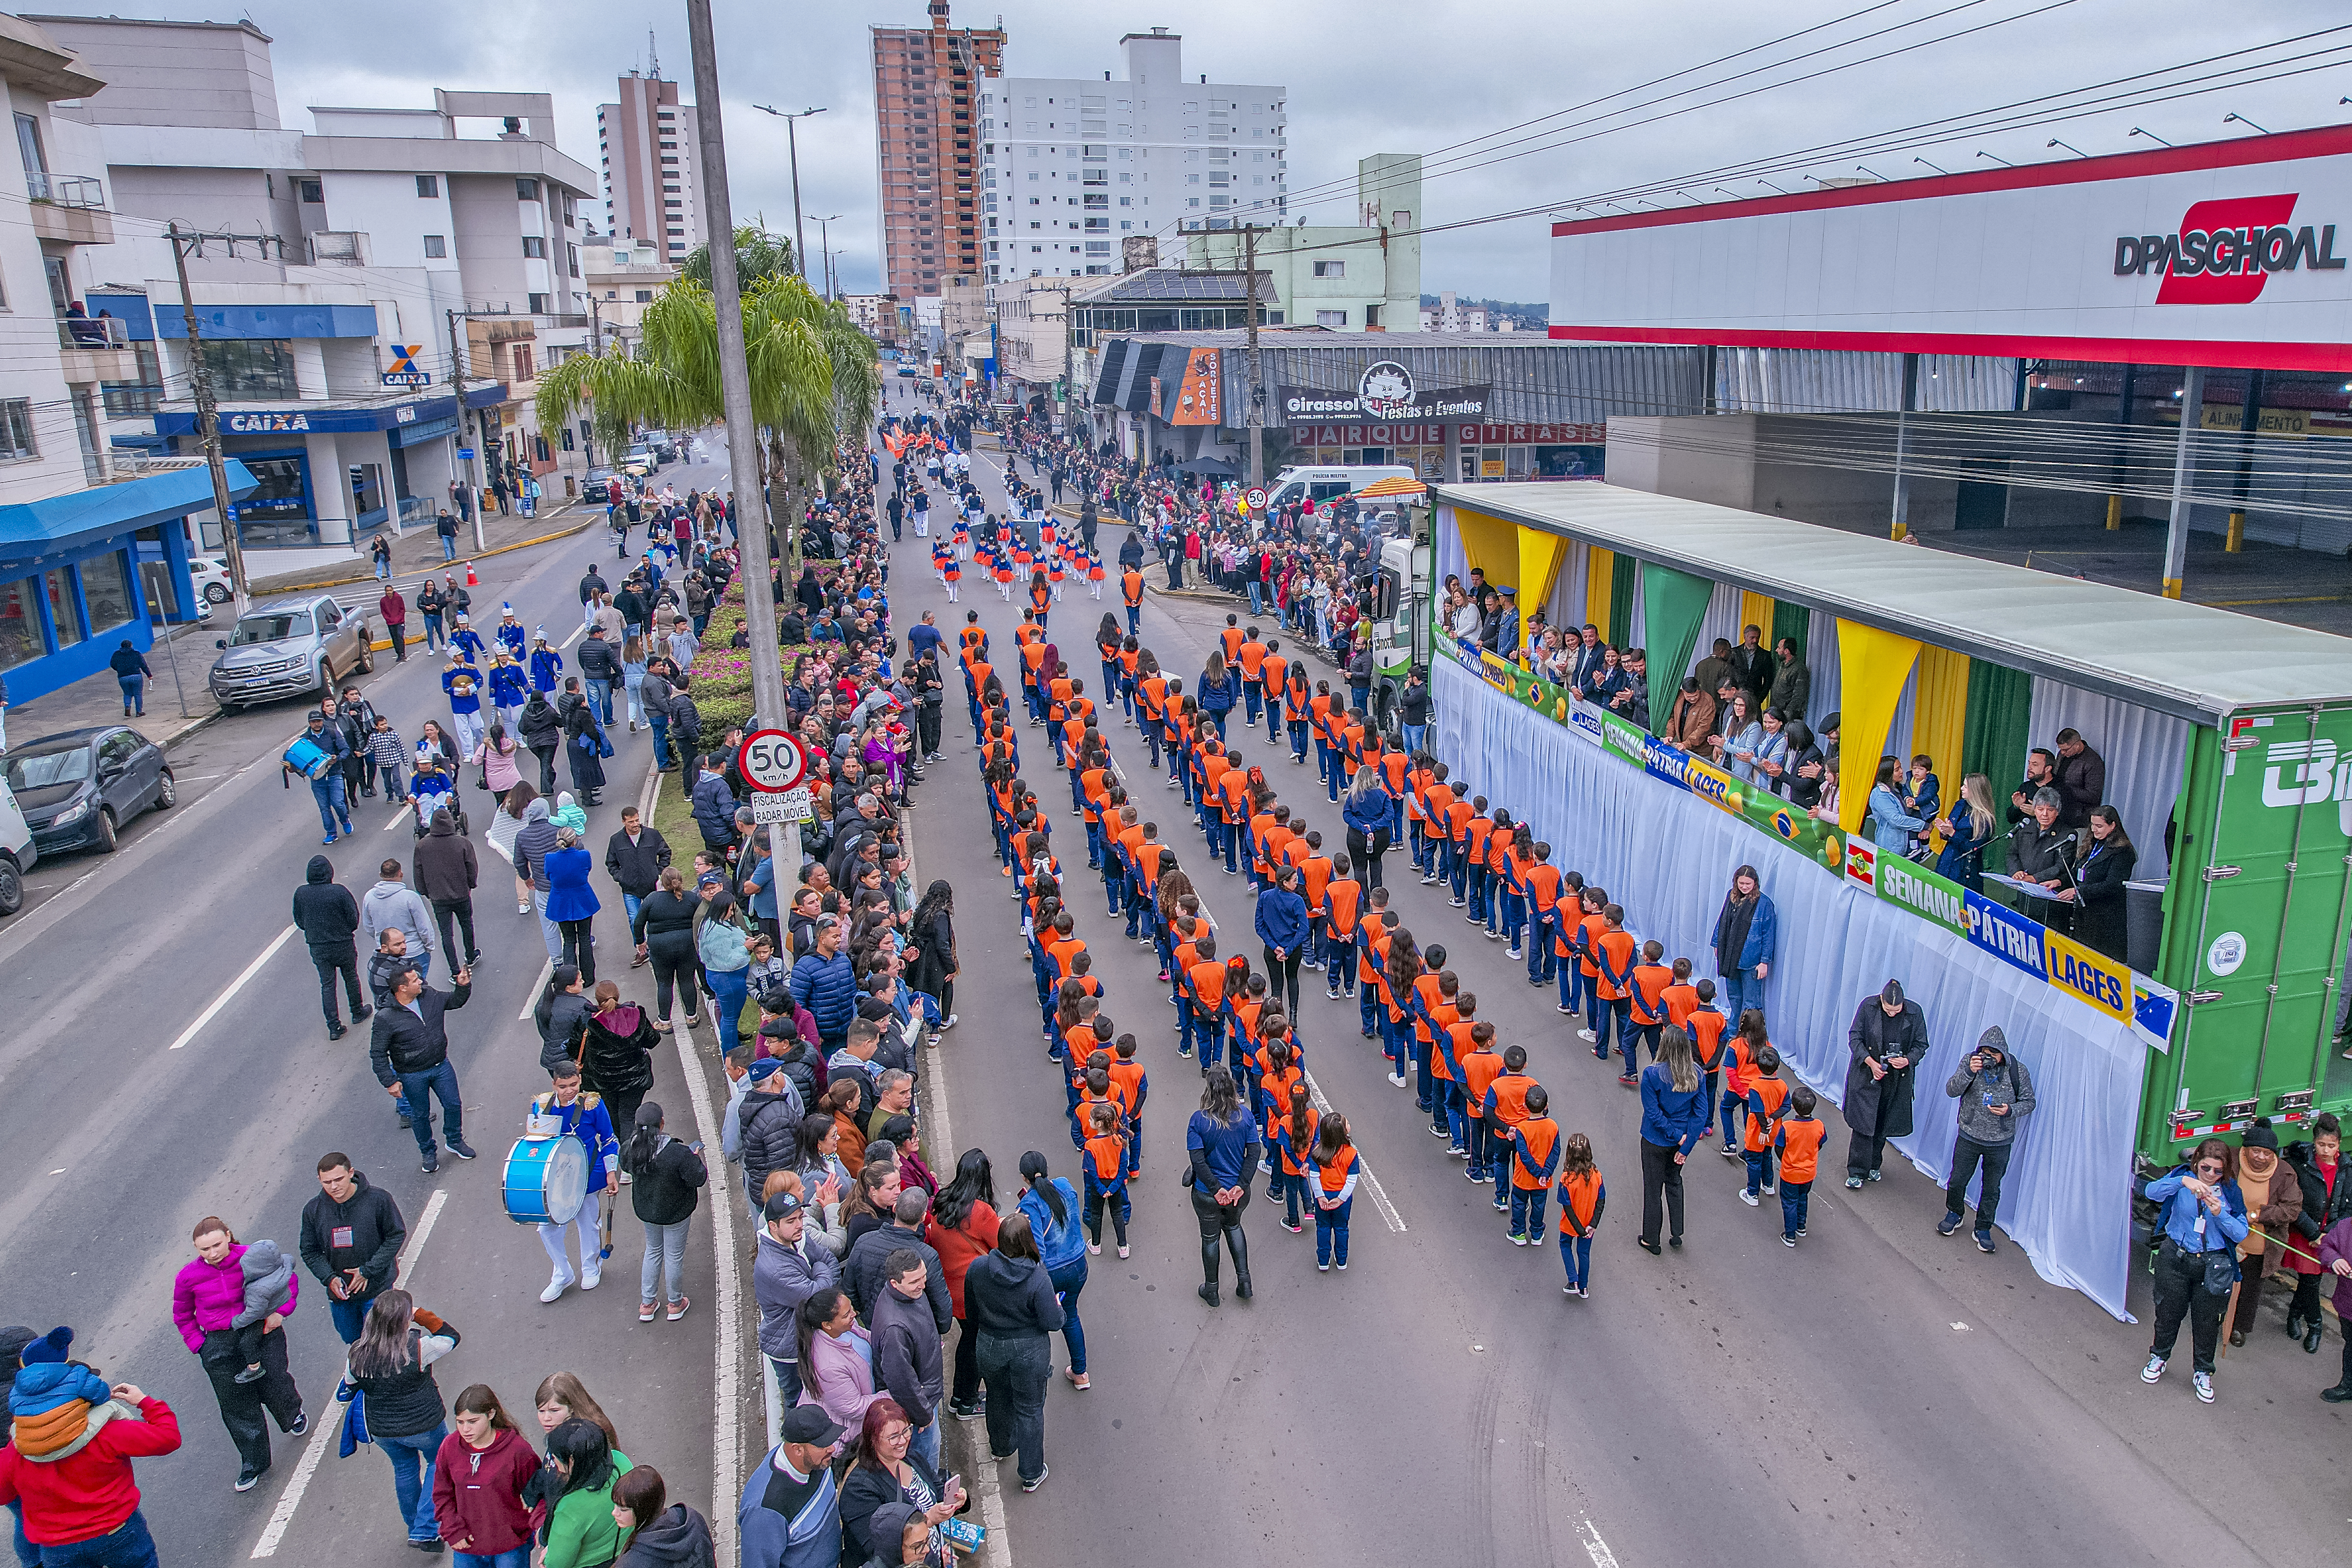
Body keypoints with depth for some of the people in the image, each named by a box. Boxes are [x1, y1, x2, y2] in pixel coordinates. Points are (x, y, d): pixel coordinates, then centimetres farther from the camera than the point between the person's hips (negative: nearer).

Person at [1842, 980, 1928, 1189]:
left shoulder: (1915, 1012, -9)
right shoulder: (1868, 1006, -13)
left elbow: (1921, 1045, 2)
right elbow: (1854, 1037, -6)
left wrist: (1908, 1060, -18)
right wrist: (1871, 1062, -18)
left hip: (1897, 1079, 2)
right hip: (1867, 1075, -2)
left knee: (1882, 1126, 14)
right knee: (1863, 1124, -4)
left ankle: (1873, 1165, 35)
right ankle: (1857, 1172, 7)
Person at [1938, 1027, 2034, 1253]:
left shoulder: (2018, 1071, -13)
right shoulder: (1971, 1061, -12)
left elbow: (2029, 1101, -1)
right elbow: (1951, 1091, -16)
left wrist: (2010, 1110, -21)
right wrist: (1968, 1071, -32)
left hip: (2000, 1143, 0)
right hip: (1969, 1137, 1)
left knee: (1992, 1188, 13)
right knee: (1957, 1181, 13)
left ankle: (1983, 1229, 31)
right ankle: (1954, 1215, 40)